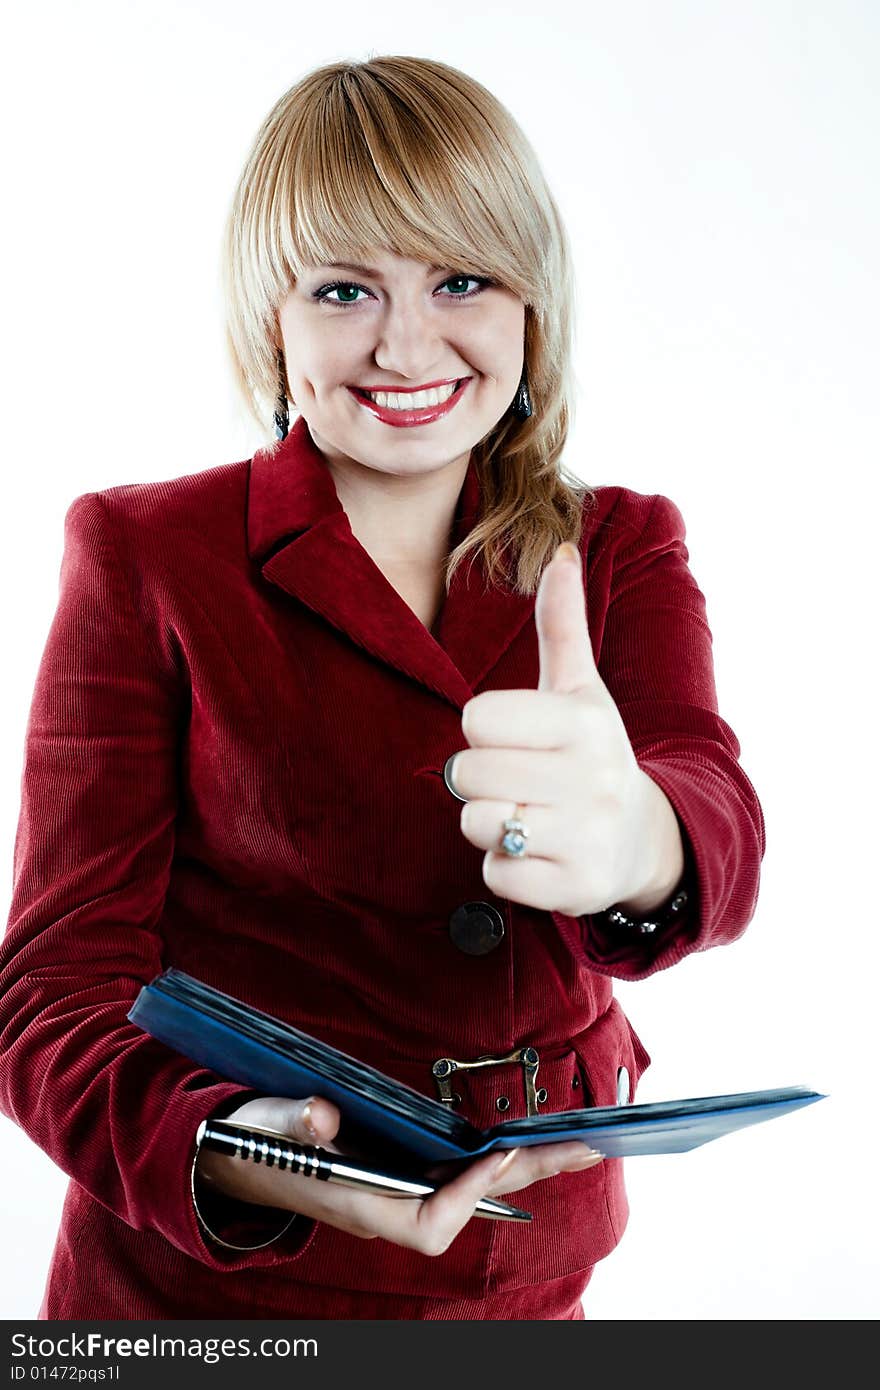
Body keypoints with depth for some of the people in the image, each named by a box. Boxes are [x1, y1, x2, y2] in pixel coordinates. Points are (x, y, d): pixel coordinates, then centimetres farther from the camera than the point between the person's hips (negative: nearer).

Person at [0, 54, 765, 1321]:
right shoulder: (145, 553, -8)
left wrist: (636, 844, -43)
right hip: (211, 1278, -3)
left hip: (536, 1267, 3)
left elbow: (715, 820, -19)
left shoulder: (619, 551, 0)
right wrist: (225, 1153, -33)